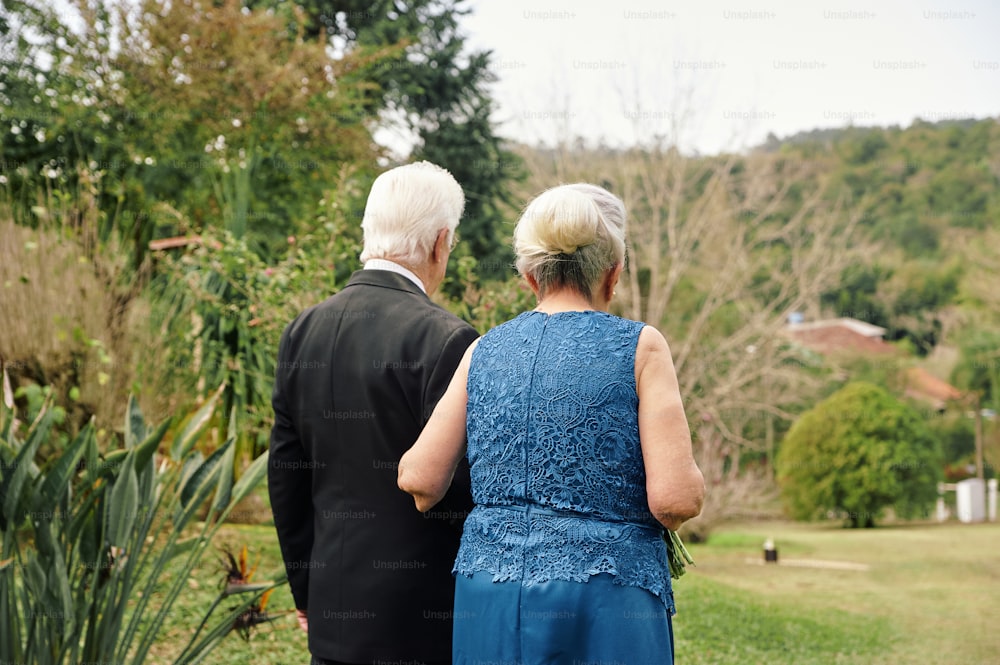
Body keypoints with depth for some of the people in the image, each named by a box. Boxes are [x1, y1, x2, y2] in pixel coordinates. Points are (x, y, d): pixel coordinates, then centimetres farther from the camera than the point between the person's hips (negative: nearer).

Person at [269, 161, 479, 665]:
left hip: (334, 613, 6)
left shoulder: (302, 332, 4)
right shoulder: (445, 339, -16)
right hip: (423, 618, -6)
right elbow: (459, 487, -16)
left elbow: (286, 476, 8)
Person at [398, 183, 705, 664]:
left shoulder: (485, 350, 5)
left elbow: (420, 479, 3)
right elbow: (676, 498, -12)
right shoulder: (639, 347, -5)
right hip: (605, 601, -4)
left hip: (489, 596, 4)